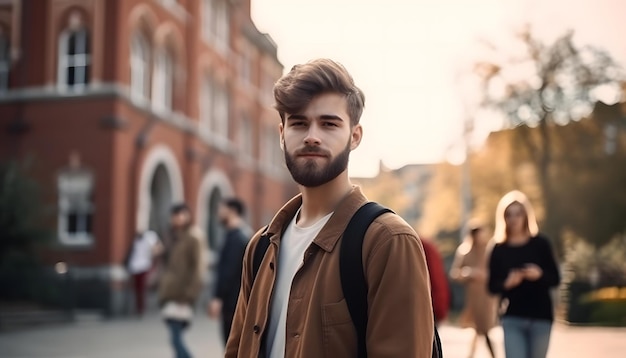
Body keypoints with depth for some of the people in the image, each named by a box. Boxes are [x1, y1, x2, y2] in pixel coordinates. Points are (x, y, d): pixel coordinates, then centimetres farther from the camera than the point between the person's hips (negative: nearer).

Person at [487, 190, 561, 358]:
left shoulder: (540, 243, -1)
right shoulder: (499, 249, 0)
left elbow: (555, 278, 0)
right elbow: (492, 286, 2)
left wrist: (540, 275, -20)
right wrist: (507, 283, -19)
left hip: (541, 318, 0)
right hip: (512, 319, 0)